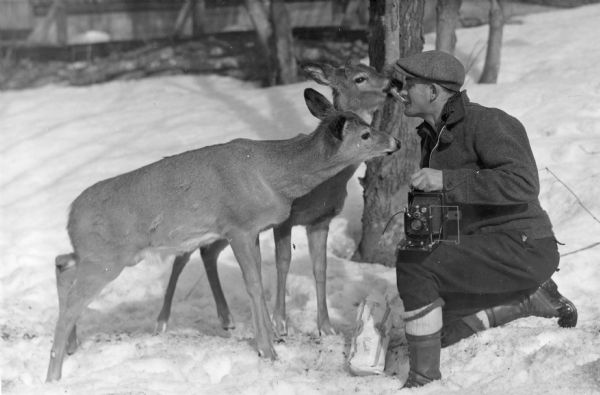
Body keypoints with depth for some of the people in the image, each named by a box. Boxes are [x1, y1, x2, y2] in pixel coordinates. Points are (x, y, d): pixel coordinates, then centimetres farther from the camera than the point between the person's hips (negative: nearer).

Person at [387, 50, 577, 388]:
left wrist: (446, 180, -30)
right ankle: (534, 298, 18)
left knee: (413, 268, -25)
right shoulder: (433, 135, 13)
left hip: (521, 247, -10)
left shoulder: (486, 123, -15)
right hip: (481, 246, 10)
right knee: (434, 331, 12)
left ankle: (424, 381, -15)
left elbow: (524, 184, -29)